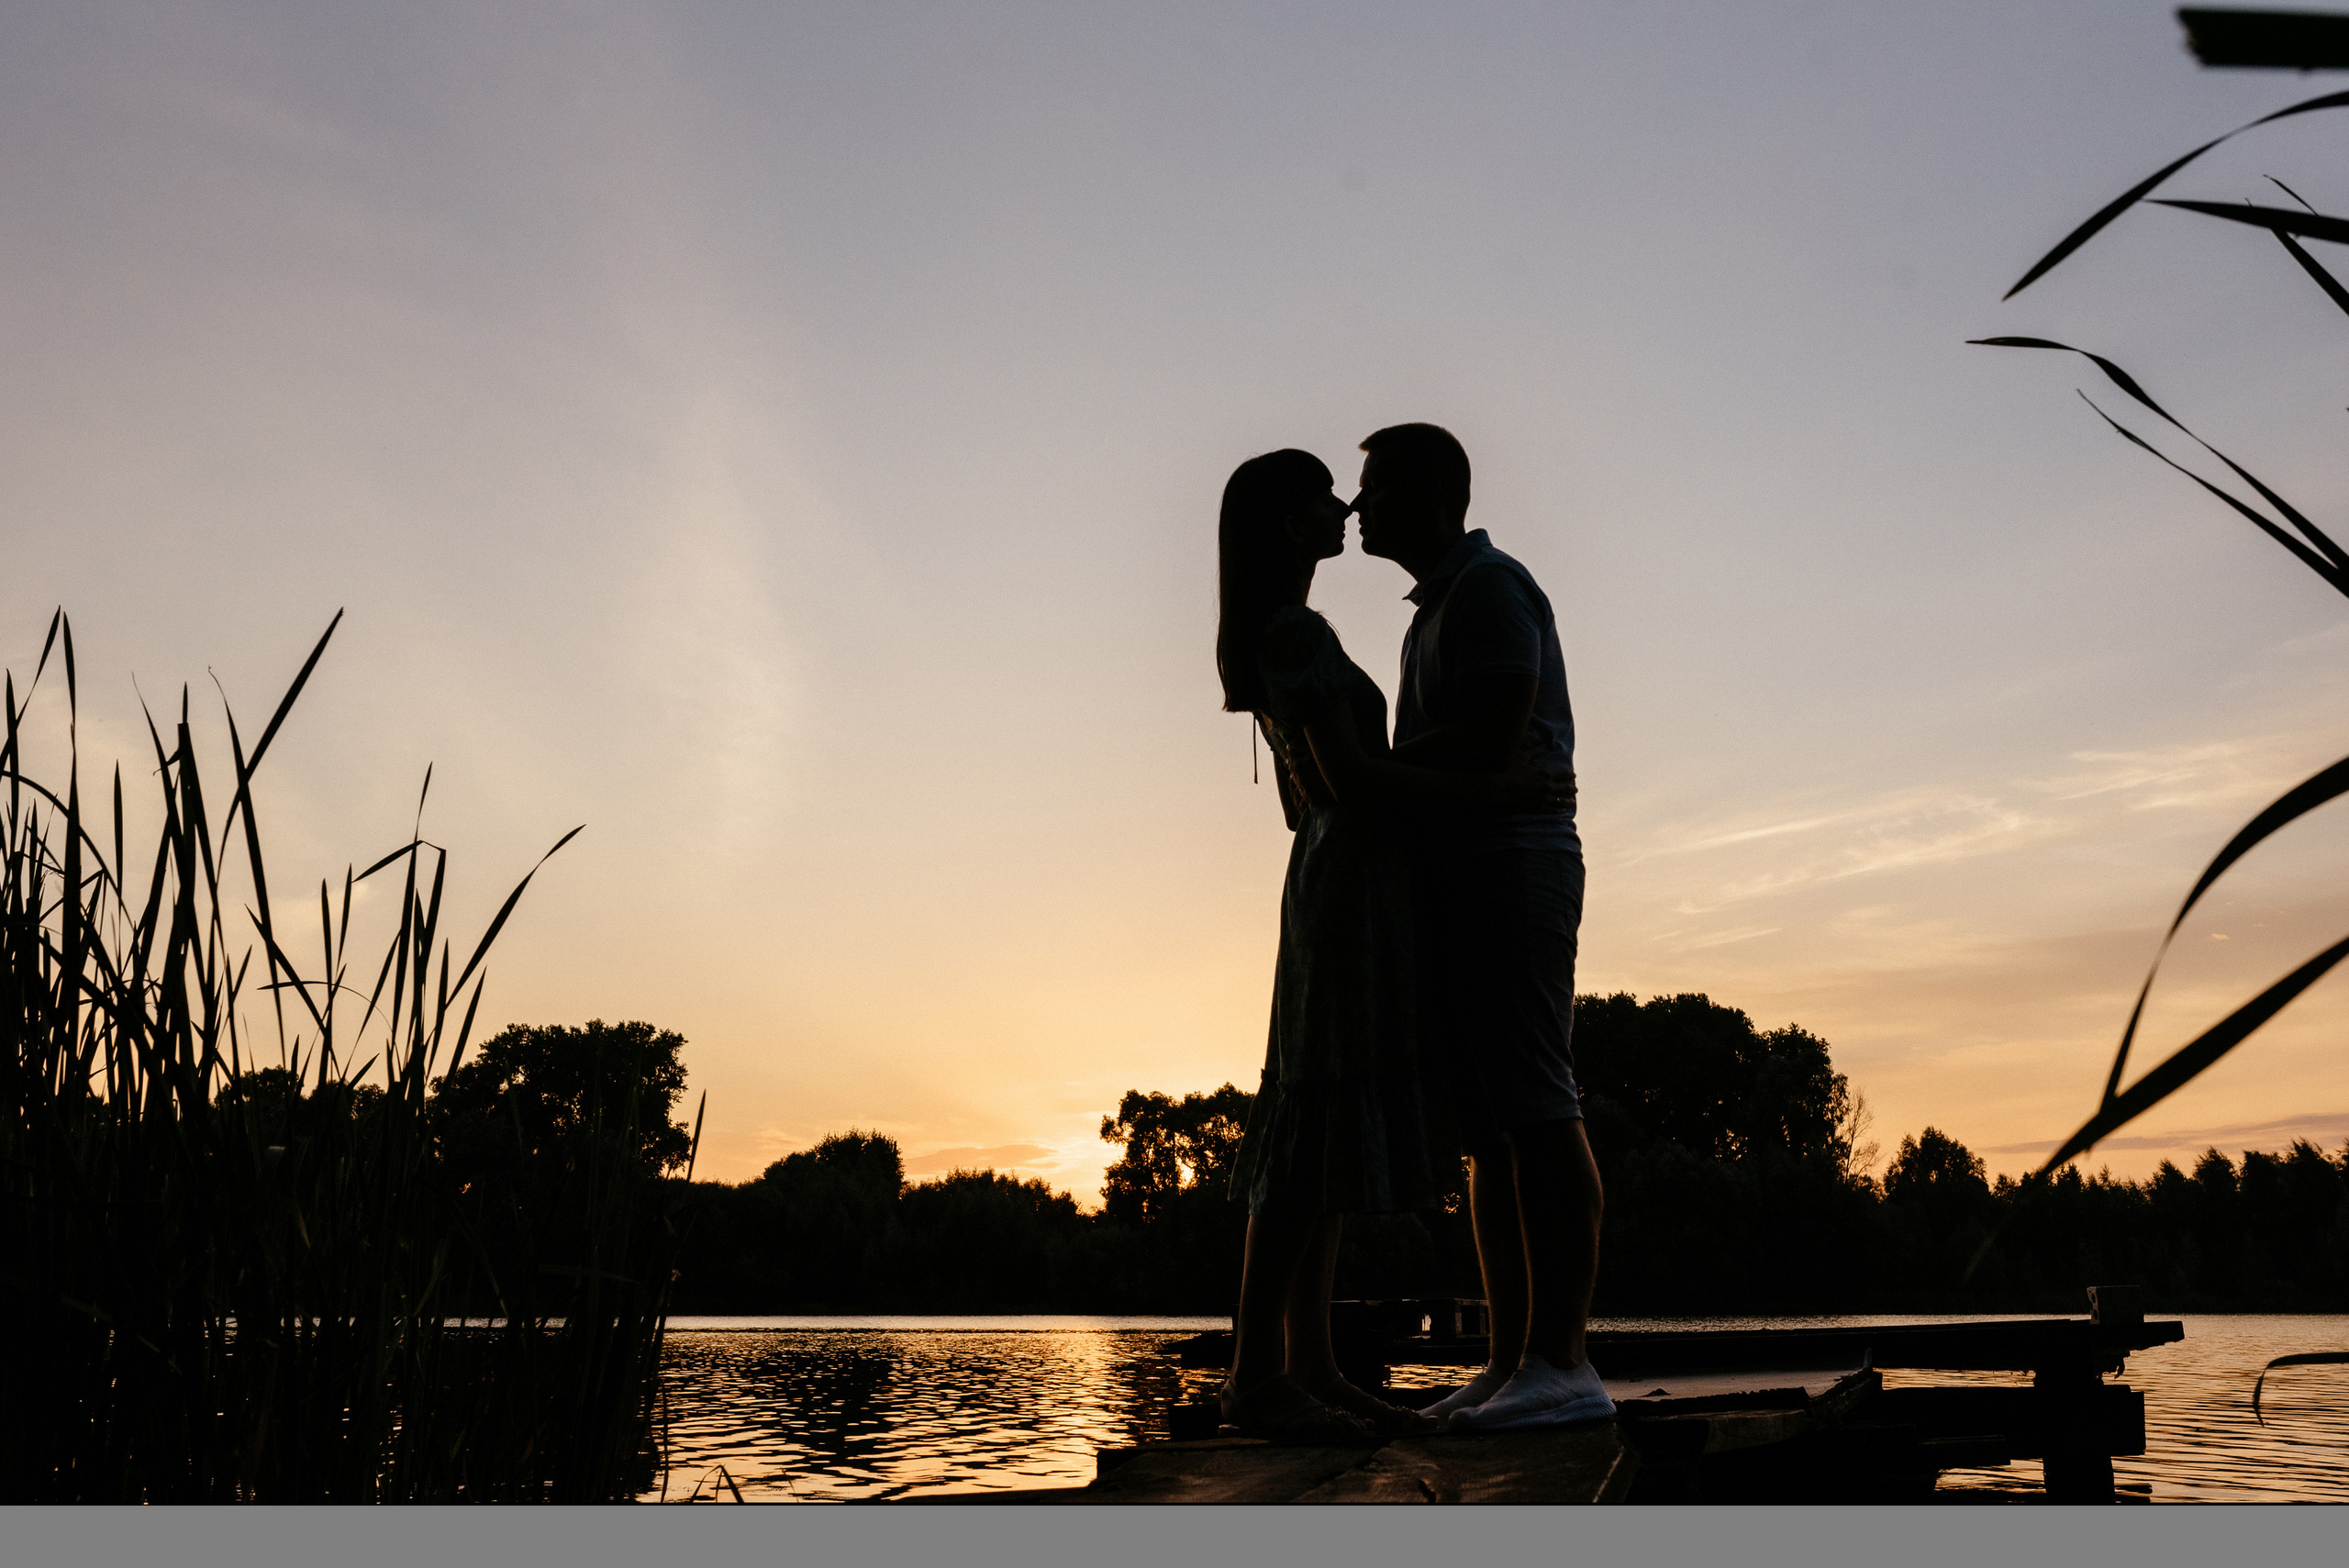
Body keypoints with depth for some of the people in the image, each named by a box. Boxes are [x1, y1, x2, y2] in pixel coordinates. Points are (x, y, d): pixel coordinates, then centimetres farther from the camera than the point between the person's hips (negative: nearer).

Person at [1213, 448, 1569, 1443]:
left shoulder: (1273, 641, 19)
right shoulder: (1298, 631, -11)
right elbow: (1353, 782, -20)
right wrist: (1501, 792, -16)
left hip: (1331, 885, 10)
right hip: (1353, 888, -10)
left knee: (1327, 1138, 5)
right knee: (1321, 1134, -12)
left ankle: (1310, 1369, 6)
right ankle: (1255, 1374, -12)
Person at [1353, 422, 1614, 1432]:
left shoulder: (1490, 586, -4)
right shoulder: (1433, 614, 27)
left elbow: (1489, 743, -17)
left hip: (1508, 872, -10)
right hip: (1455, 885, 10)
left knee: (1536, 1116, -12)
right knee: (1488, 1130, 5)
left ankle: (1562, 1364, -12)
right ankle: (1512, 1363, 7)